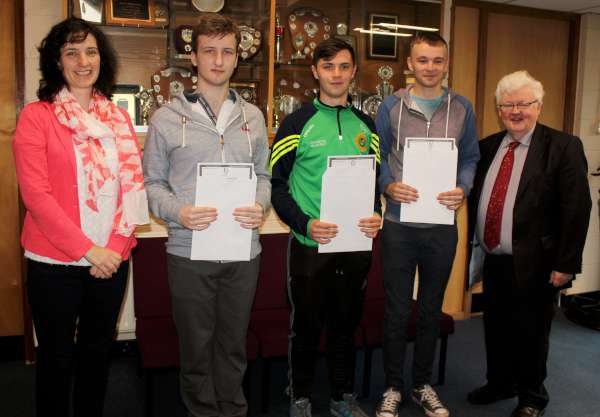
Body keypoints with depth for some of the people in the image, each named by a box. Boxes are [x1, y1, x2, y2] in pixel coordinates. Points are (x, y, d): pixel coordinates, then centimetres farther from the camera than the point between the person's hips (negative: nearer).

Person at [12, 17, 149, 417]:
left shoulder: (119, 117, 8)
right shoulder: (36, 116, -5)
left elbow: (134, 184, 4)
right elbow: (36, 193, -12)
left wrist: (115, 246, -8)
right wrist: (86, 250, -15)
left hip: (111, 259, 4)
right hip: (55, 260, -4)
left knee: (98, 351, 17)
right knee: (57, 355, 10)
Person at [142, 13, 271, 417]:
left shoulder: (253, 117, 8)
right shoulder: (167, 117, -1)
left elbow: (263, 175, 12)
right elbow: (153, 183, 0)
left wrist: (260, 207, -8)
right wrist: (178, 213, -18)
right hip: (190, 251, -2)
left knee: (234, 342, 15)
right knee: (196, 344, 11)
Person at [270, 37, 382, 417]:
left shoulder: (366, 125, 8)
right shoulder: (297, 123, -4)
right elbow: (276, 183, -7)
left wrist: (376, 216, -6)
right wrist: (306, 224, -20)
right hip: (310, 244, -3)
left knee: (347, 323, 16)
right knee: (306, 325, 9)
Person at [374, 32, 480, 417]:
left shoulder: (462, 108, 4)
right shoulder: (391, 107, 0)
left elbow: (470, 158, 8)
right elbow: (377, 157, 3)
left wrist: (462, 189, -11)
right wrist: (389, 186, -16)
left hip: (442, 224, 2)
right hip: (399, 222, -1)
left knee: (432, 309, 14)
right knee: (397, 310, 7)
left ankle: (423, 384, 31)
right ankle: (393, 386, 23)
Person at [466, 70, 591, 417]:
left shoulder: (563, 147, -9)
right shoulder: (487, 147, 7)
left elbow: (577, 210, -12)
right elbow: (476, 198, 13)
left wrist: (565, 264, -15)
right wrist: (475, 244, 6)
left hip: (533, 264, -5)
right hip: (492, 260, 5)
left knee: (530, 333, 10)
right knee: (496, 328, 18)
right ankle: (500, 384, 41)